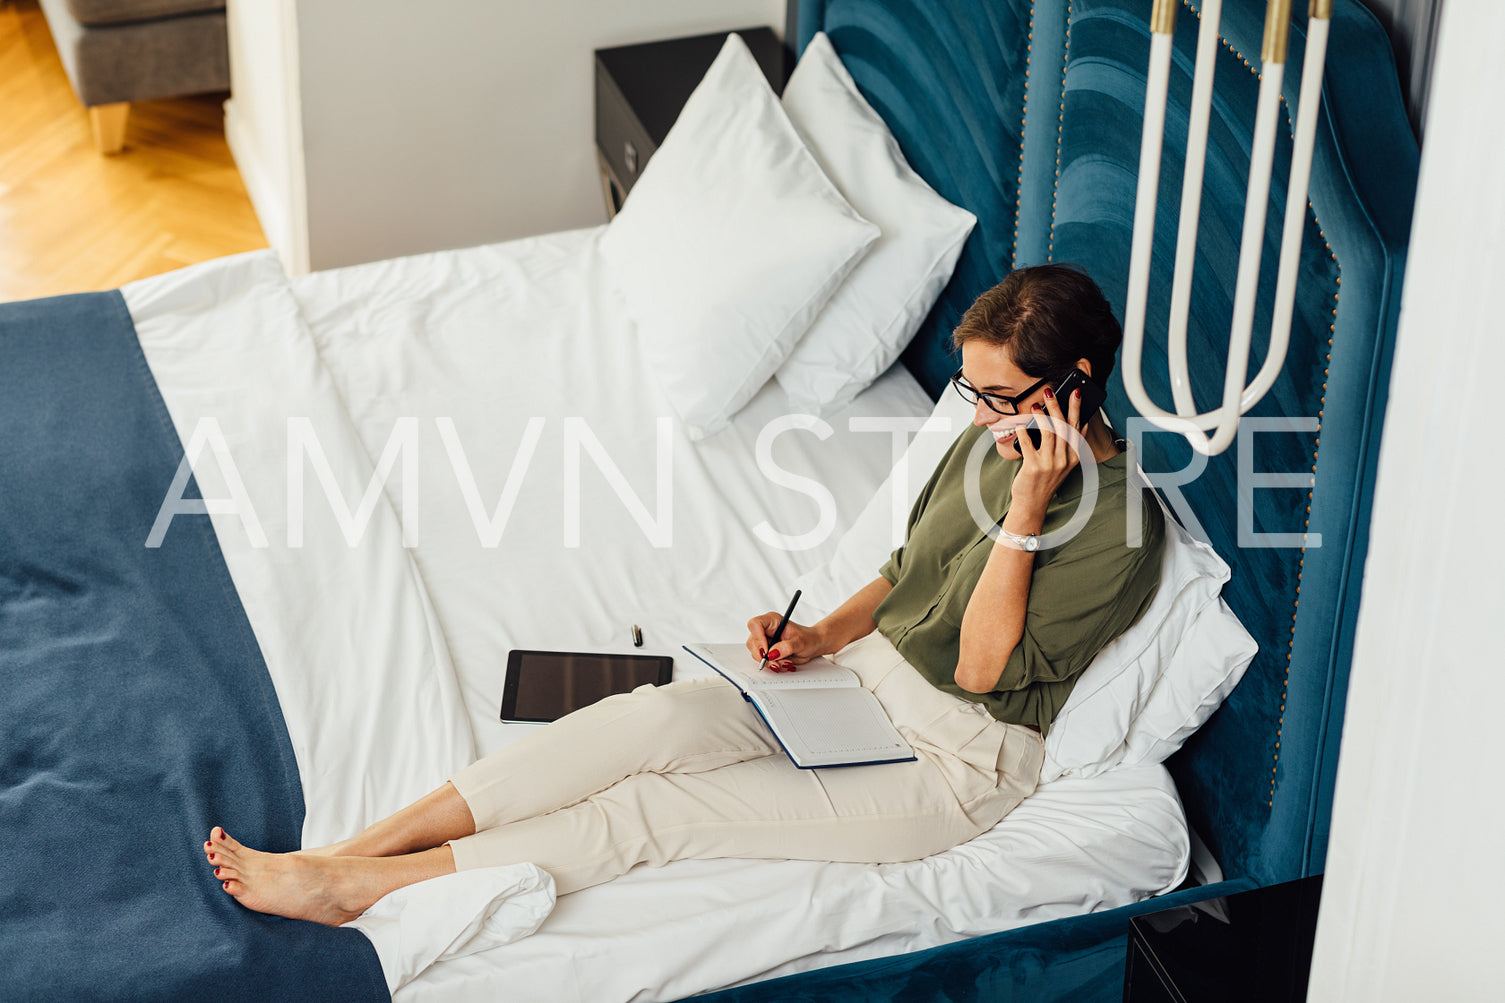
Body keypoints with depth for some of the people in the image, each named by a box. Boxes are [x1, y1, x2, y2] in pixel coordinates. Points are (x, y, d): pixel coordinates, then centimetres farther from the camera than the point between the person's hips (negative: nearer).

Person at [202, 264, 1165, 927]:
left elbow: (981, 667, -20)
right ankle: (346, 855, -23)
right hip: (867, 674, 7)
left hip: (956, 763, -7)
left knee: (666, 807, -20)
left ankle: (357, 887, -21)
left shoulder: (1119, 524, -18)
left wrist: (1026, 512, -26)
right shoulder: (993, 438, 6)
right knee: (652, 717, -18)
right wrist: (817, 637, 1)